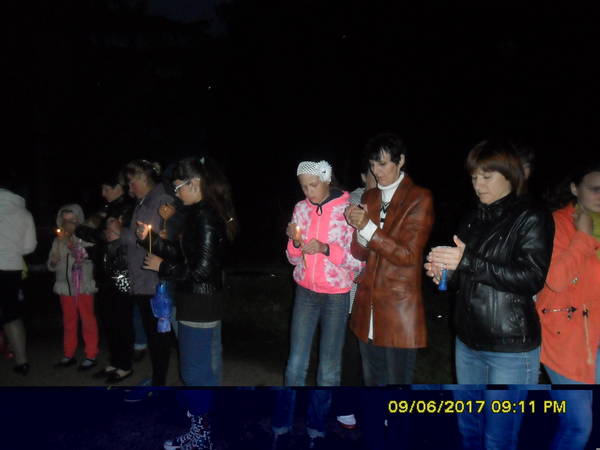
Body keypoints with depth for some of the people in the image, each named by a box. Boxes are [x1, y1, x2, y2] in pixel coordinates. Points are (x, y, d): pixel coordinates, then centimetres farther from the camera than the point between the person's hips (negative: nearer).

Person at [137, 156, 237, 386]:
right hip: (207, 301, 10)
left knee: (195, 372, 3)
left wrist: (162, 267, -12)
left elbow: (201, 270, -23)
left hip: (198, 304, -10)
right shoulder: (207, 212, 9)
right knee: (209, 366, 21)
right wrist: (150, 239, 4)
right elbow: (183, 254, 13)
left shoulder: (204, 217, -20)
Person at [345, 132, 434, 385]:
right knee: (372, 380, 19)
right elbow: (361, 253, 9)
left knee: (398, 381, 5)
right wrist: (358, 230, -12)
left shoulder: (419, 199, -8)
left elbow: (408, 255, -12)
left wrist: (368, 227, -20)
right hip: (368, 304, 6)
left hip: (399, 308, -6)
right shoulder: (369, 197, 10)